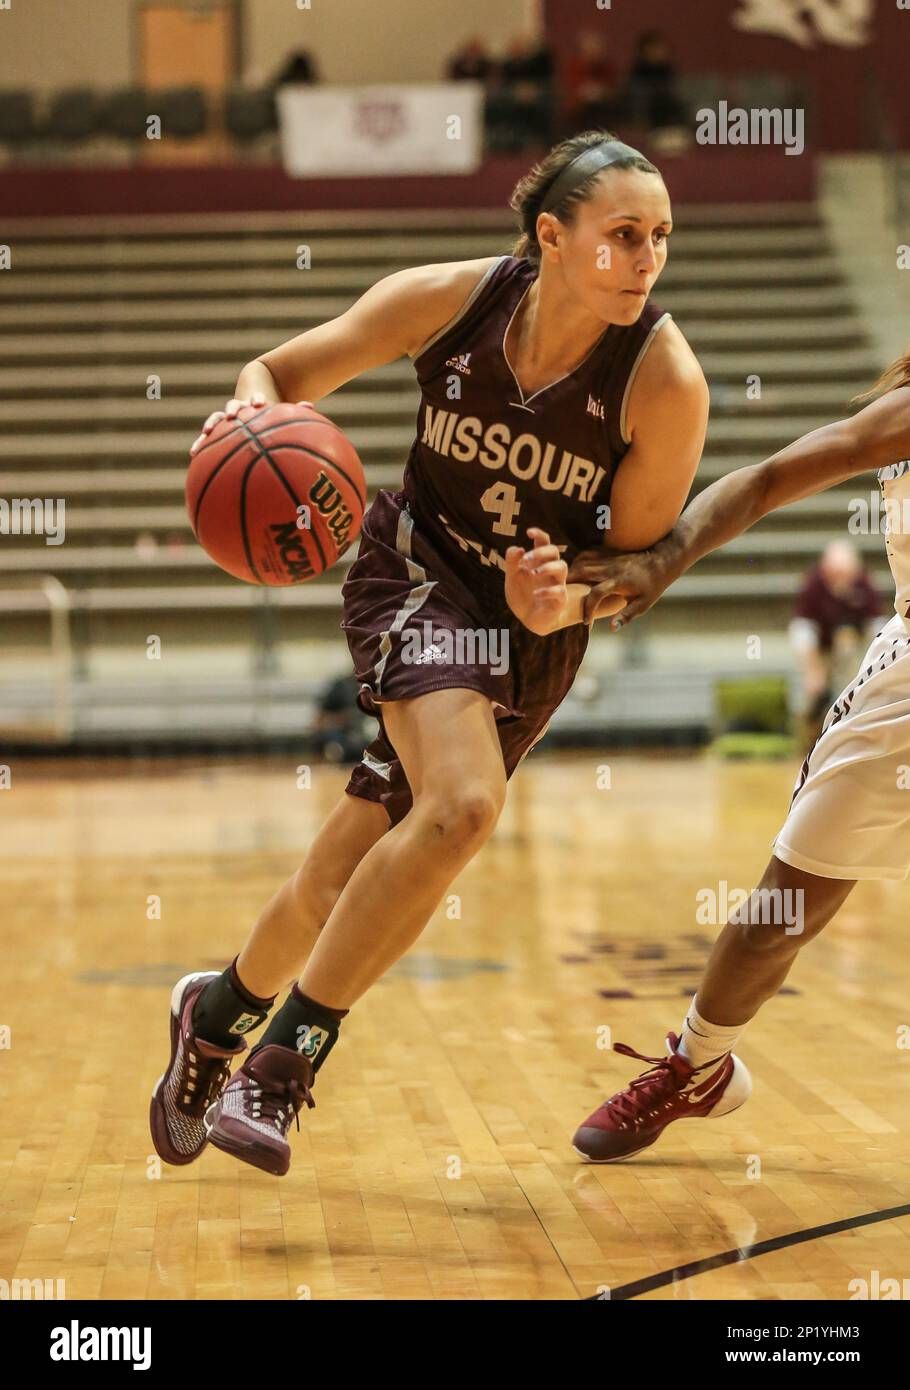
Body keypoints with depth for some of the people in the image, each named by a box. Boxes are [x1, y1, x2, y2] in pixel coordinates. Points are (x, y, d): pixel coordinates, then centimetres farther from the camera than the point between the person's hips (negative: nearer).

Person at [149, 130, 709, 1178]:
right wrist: (254, 410, -29)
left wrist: (566, 602, -31)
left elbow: (640, 560, -10)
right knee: (462, 805, -28)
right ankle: (282, 1059, -12)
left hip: (538, 629, 2)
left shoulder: (665, 381, -21)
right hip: (417, 570, -2)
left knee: (349, 873, 4)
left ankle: (220, 1013, 34)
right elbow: (280, 372, -6)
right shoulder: (447, 300, -18)